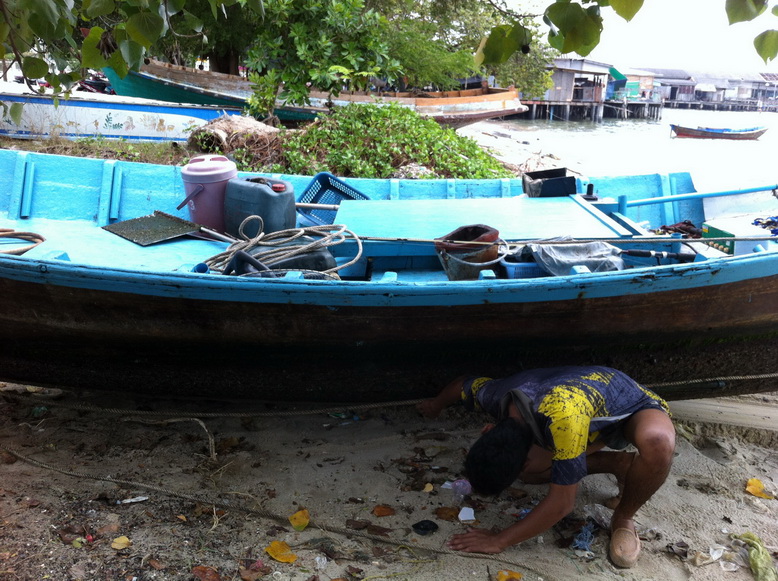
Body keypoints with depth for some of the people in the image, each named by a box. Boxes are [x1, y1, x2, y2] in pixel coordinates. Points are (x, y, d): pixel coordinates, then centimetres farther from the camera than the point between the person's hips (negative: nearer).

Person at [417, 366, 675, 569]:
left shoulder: (562, 415, -45)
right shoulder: (496, 395, -23)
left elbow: (562, 502, -36)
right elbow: (462, 384, 2)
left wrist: (499, 541, -26)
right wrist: (435, 405, 22)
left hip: (636, 405, -6)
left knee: (657, 442, -40)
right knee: (530, 473, -4)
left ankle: (623, 519, -12)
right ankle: (620, 465, 11)